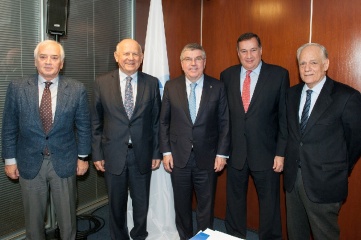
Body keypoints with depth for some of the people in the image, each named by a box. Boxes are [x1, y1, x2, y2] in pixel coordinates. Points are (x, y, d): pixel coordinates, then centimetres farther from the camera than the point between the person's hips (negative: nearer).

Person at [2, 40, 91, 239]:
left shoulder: (77, 90, -7)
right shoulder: (17, 88, -5)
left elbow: (83, 126, 0)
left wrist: (82, 157, 2)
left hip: (64, 162, 0)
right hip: (30, 163, 1)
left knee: (67, 214, 15)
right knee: (33, 216, 17)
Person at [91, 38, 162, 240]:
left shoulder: (152, 83, -1)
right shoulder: (102, 83, -2)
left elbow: (156, 121, 2)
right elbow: (96, 122, 1)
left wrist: (157, 153, 2)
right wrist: (97, 154, -1)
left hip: (142, 154, 1)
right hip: (113, 155, 0)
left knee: (141, 203, 16)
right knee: (117, 204, 15)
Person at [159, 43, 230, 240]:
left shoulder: (217, 87, -3)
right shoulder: (171, 87, 0)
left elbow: (224, 122, -1)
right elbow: (164, 121, 2)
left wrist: (222, 153, -5)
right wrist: (166, 151, -2)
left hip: (207, 157, -1)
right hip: (179, 156, 1)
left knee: (206, 205, 14)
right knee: (182, 204, 15)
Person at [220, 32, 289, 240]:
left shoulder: (279, 75, -5)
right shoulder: (227, 75, 2)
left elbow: (285, 116, -5)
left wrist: (281, 152, -8)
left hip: (265, 152, -2)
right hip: (235, 152, 3)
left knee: (269, 204, 12)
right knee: (235, 201, 17)